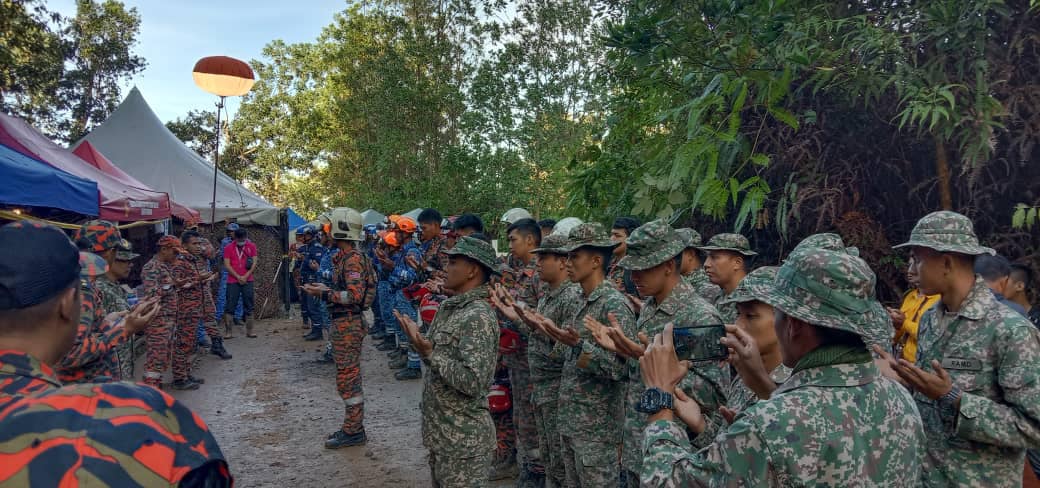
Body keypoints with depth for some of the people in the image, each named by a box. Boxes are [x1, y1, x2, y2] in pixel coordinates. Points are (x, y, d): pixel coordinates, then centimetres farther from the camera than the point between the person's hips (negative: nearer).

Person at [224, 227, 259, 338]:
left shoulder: (251, 246, 5)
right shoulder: (228, 248, 2)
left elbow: (255, 262, 1)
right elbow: (227, 265, -3)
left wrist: (245, 276, -8)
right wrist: (238, 277, -10)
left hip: (247, 280, 1)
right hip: (233, 281, -1)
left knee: (249, 306, 4)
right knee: (230, 306, -1)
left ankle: (249, 331, 9)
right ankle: (228, 331, 4)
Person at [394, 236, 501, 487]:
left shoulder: (478, 317, -21)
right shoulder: (449, 307, 8)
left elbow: (473, 382, -27)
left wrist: (429, 354, -26)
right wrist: (418, 338, 9)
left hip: (464, 439, -9)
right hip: (440, 431, 9)